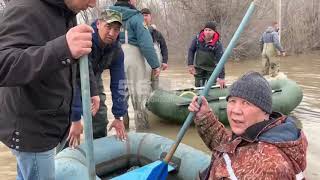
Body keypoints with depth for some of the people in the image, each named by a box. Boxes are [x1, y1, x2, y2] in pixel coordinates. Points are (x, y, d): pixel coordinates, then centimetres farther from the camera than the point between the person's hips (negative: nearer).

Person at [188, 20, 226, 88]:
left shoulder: (218, 44, -21)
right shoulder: (197, 38, -12)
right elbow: (191, 50, 0)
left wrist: (221, 77, -27)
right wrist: (190, 65, -8)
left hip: (212, 69, -3)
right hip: (199, 68, 3)